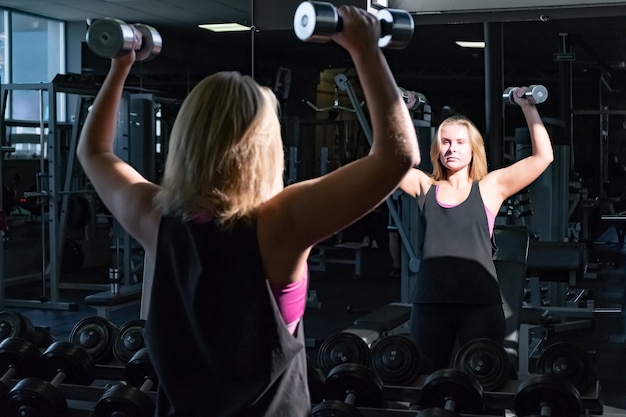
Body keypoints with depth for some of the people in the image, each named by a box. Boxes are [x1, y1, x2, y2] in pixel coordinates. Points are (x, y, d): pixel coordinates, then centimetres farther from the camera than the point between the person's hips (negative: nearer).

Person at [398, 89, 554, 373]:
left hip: (480, 302, -2)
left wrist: (528, 107, 3)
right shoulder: (425, 187, 10)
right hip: (429, 302, 2)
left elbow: (543, 156, 1)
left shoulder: (490, 187, 5)